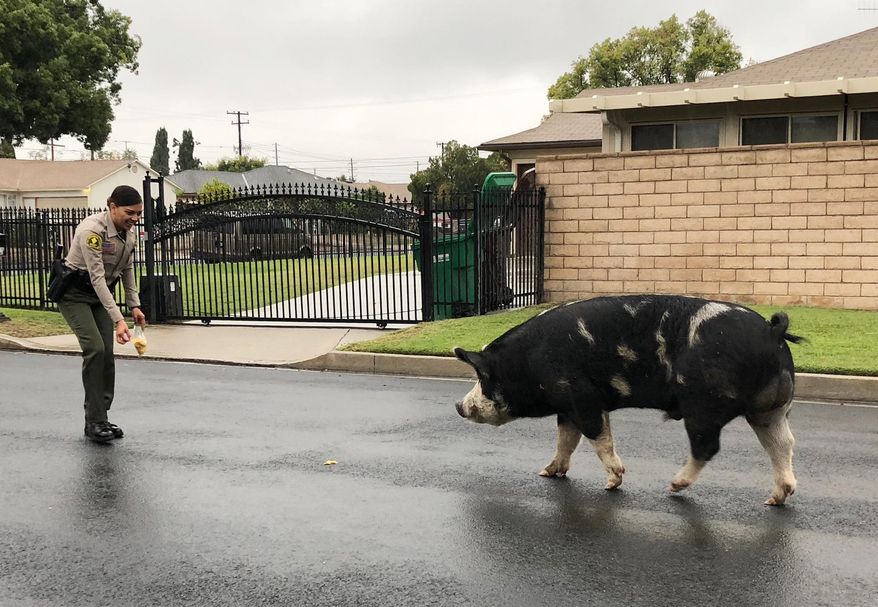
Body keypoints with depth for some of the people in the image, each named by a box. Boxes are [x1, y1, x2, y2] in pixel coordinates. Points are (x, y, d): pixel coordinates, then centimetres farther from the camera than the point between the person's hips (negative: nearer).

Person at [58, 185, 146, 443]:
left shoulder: (127, 231, -6)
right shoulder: (92, 229, -30)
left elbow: (127, 269, 7)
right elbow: (97, 277, -33)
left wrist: (134, 305, -1)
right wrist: (118, 320, -38)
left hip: (101, 293, 7)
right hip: (75, 293, -7)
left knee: (107, 353, -1)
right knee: (95, 349, -19)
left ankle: (100, 419, 10)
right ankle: (94, 422, -10)